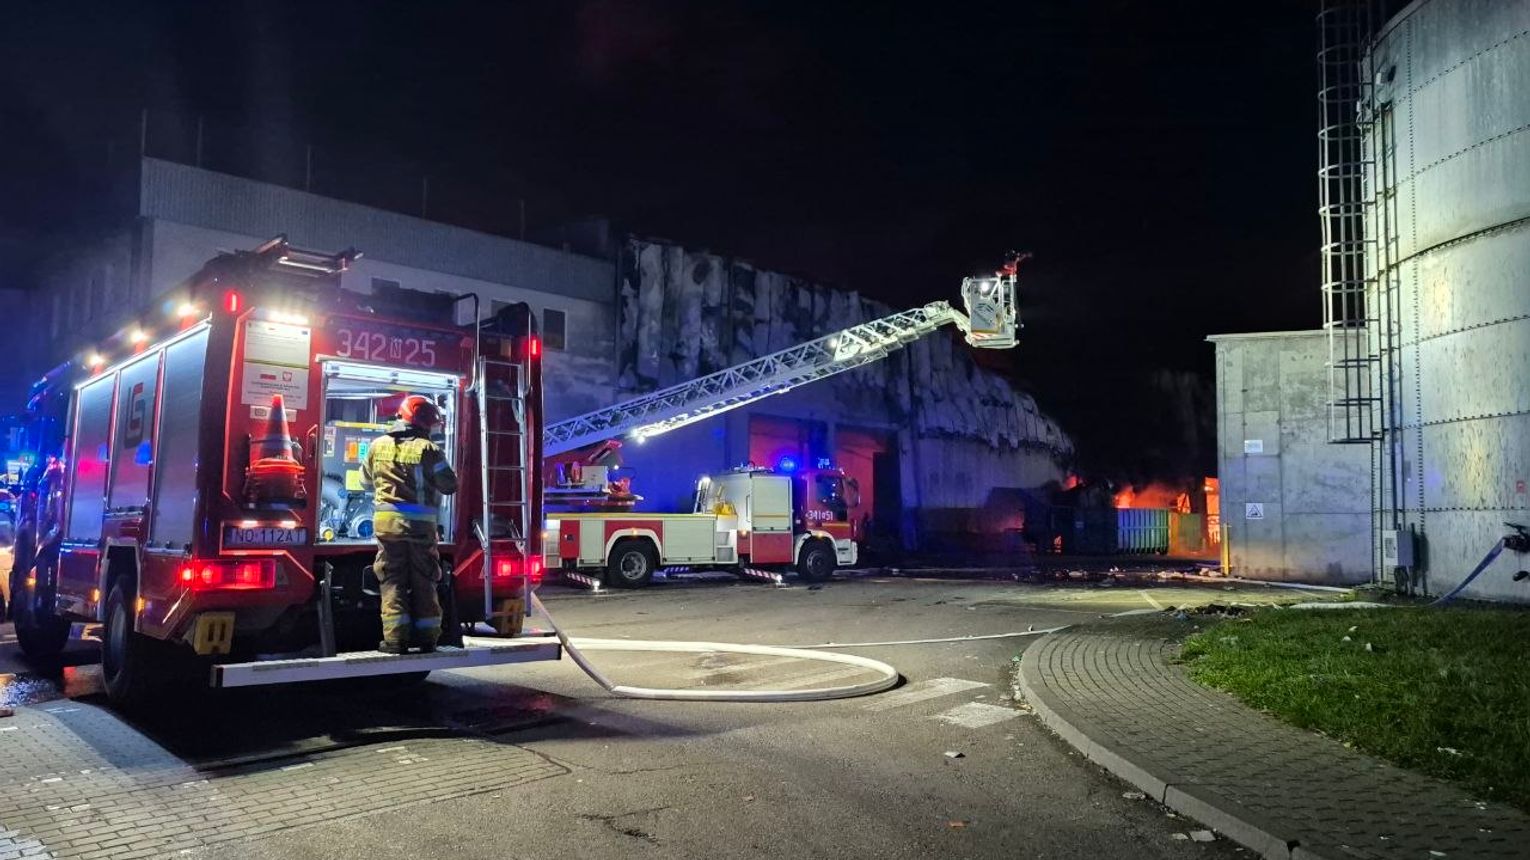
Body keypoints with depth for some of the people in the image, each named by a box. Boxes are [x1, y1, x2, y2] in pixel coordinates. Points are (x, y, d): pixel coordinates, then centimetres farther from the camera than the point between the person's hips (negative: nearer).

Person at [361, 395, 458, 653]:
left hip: (387, 521, 2)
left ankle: (396, 638, -1)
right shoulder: (429, 449, -5)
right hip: (421, 524, -1)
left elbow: (366, 479, 19)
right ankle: (427, 636, 12)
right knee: (423, 581, 9)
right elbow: (449, 486, -4)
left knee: (392, 580, 5)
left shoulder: (378, 445, 6)